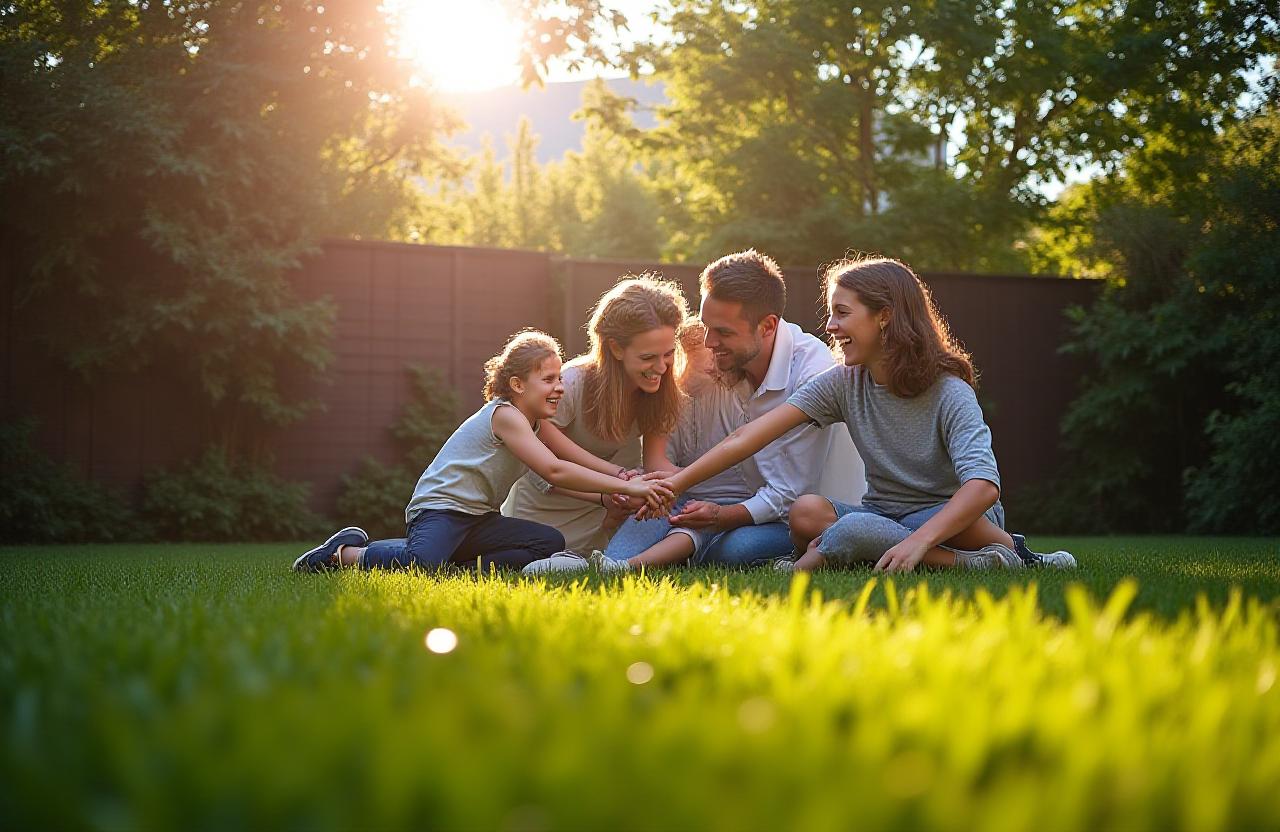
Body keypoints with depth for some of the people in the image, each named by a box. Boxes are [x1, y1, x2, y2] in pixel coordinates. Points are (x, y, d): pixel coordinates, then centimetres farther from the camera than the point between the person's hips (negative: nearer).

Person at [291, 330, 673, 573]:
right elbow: (553, 470, -25)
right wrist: (626, 487, -27)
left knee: (551, 542, -9)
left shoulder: (535, 423, 13)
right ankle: (347, 552, -8)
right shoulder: (505, 414, -16)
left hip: (477, 518, 9)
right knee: (423, 562, -38)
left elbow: (584, 460, 6)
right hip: (439, 507, -9)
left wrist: (629, 478, -13)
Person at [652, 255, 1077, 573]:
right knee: (806, 513, -28)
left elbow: (983, 486, -30)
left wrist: (919, 540, -44)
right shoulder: (844, 384, -2)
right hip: (884, 518, 7)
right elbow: (750, 437, -10)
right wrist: (676, 484, -19)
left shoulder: (949, 392, -15)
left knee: (853, 530, -38)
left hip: (948, 518, -7)